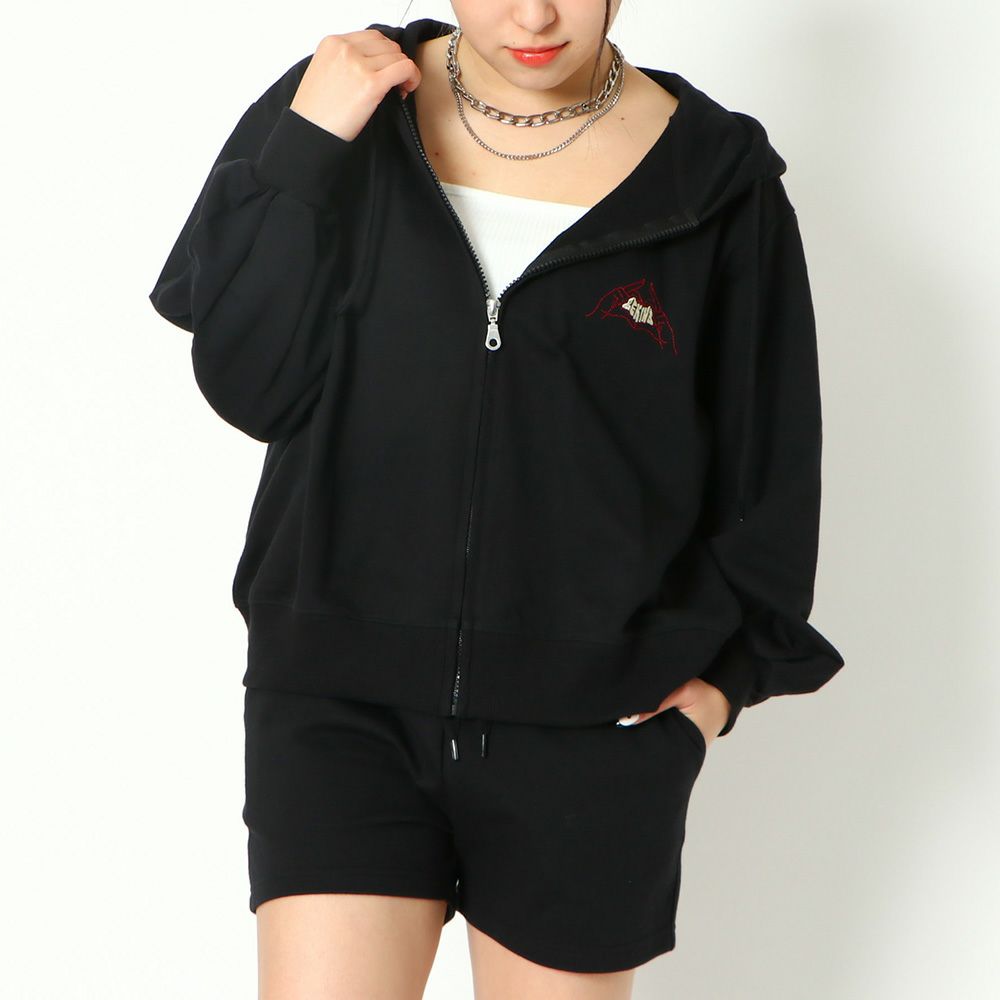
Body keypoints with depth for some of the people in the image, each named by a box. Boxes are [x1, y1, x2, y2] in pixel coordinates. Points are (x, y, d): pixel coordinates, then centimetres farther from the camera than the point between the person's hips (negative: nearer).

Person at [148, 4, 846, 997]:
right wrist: (304, 151, -12)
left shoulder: (714, 179, -3)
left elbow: (766, 460, 6)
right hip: (340, 700, 1)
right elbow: (249, 386, -5)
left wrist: (724, 672, 0)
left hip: (594, 729, 0)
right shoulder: (347, 105, 1)